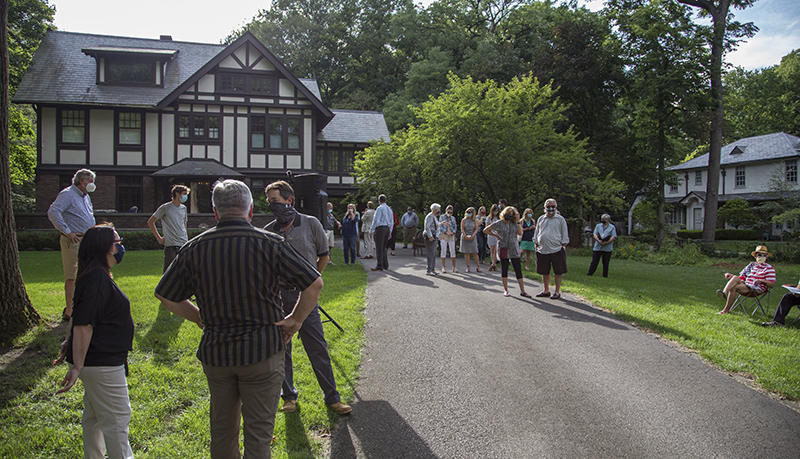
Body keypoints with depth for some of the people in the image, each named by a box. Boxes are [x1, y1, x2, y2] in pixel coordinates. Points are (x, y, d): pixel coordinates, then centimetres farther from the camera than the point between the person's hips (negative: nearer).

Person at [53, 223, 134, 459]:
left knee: (94, 415, 21)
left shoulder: (96, 275, 12)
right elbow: (83, 324, -25)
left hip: (98, 361, 11)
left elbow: (79, 316, 20)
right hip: (101, 363, -11)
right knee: (117, 418, -2)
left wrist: (68, 346, 26)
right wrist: (77, 366, -25)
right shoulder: (97, 278, -21)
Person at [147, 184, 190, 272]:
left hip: (184, 245, 5)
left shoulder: (183, 208, 13)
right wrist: (159, 238, 1)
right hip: (171, 246, -5)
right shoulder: (165, 208, -4)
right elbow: (150, 222, 3)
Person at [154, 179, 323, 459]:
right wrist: (295, 320, -1)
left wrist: (202, 319, 13)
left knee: (222, 428, 20)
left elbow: (165, 296, 7)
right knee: (258, 429, 8)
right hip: (262, 350, -3)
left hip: (214, 352, 3)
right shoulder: (269, 243, -11)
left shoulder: (194, 249, -1)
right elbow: (314, 283, -13)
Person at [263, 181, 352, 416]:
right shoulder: (269, 230, 4)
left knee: (318, 347, 0)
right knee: (281, 348, 10)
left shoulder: (310, 224, -1)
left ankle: (332, 397, 10)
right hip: (277, 297, 2)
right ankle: (288, 395, 26)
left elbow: (324, 256, 9)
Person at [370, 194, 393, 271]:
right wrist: (390, 232, 22)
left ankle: (379, 266, -9)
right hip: (387, 229, 8)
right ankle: (385, 265, 18)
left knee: (379, 248, -7)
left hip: (380, 229, -8)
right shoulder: (389, 209, 15)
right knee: (384, 248, 15)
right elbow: (392, 222, 17)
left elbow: (376, 220, -13)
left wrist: (371, 230, -8)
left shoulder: (380, 208, -9)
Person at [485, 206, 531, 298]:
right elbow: (486, 230, 5)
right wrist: (496, 235, 1)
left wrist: (518, 221, -7)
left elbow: (520, 233, -9)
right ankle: (506, 290, 15)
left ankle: (522, 291, 6)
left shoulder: (514, 223, 7)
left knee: (518, 270, 0)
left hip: (514, 249, 2)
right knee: (504, 270, 5)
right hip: (503, 249, -2)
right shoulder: (499, 223, 0)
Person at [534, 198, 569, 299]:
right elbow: (536, 234, 18)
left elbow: (565, 236, 3)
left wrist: (563, 247, -4)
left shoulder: (560, 219, 3)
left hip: (557, 250, -3)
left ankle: (557, 292, 9)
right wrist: (536, 246, 11)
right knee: (544, 272, 10)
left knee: (558, 272, 0)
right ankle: (546, 290, 22)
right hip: (542, 251, 3)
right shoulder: (541, 219, 12)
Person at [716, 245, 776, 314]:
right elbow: (742, 276, 23)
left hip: (757, 290, -5)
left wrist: (761, 281, -23)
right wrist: (731, 275, 4)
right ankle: (724, 293, -51)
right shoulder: (752, 265, 21)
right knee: (735, 278, -26)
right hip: (746, 285, 5)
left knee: (733, 288, -29)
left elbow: (772, 284, -5)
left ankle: (726, 310, -30)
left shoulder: (769, 268, 4)